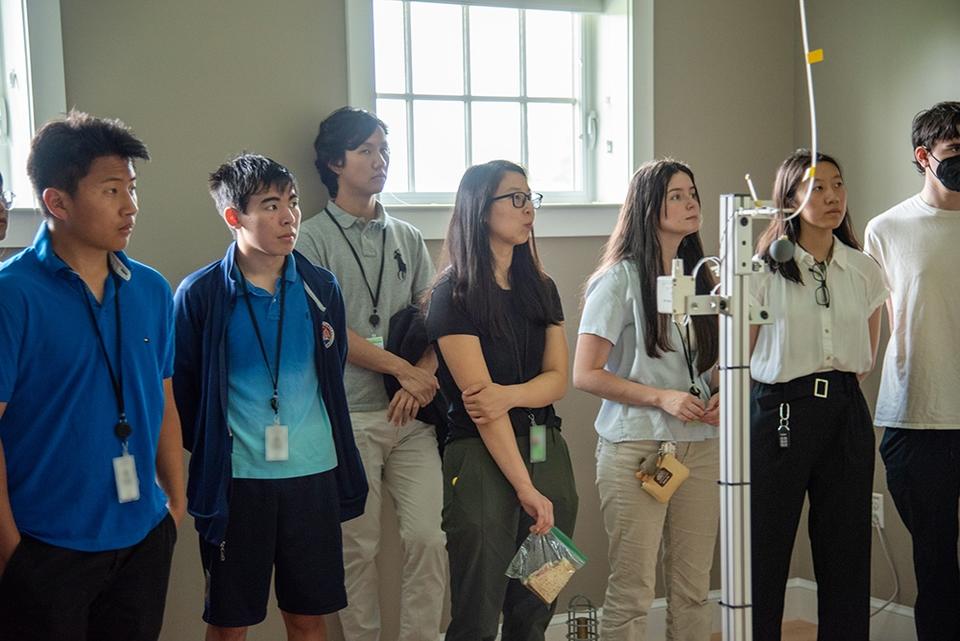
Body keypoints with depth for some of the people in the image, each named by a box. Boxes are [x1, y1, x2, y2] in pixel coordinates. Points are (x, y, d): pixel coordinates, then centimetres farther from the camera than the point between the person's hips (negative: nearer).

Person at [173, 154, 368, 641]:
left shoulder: (321, 288, 3)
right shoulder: (200, 294, -7)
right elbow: (182, 391, -1)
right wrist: (210, 453, 4)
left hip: (314, 473, 3)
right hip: (234, 479, -2)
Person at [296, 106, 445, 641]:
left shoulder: (408, 238, 14)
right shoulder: (313, 239, 0)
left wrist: (422, 379, -9)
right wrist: (403, 370, -11)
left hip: (411, 414, 4)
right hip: (350, 416, -3)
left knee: (428, 536, 0)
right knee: (359, 547, 5)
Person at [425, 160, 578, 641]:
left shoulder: (540, 289, 12)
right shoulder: (454, 295, -7)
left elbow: (557, 380, 3)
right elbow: (481, 406, -13)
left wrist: (509, 395, -18)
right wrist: (526, 488, -15)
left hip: (547, 453, 6)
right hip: (482, 458, -6)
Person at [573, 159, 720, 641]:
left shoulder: (702, 278, 13)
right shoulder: (620, 280, -6)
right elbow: (585, 374, -10)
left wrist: (721, 398, 2)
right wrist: (662, 397, -17)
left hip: (700, 445, 6)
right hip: (637, 447, -6)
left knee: (693, 588, 10)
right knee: (632, 591, -1)